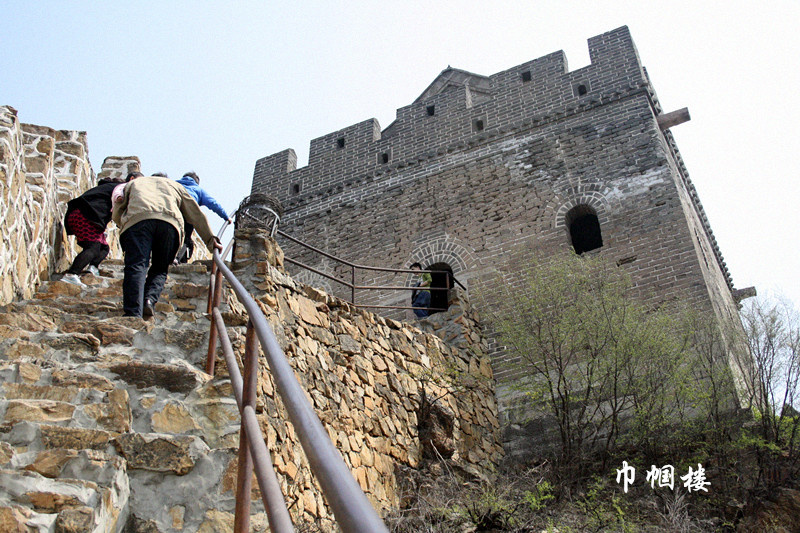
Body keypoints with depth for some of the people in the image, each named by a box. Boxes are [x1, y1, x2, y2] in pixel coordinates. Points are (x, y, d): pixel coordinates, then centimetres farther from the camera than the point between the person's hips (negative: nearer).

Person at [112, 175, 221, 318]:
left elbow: (116, 214, 29)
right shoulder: (175, 185, 40)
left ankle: (133, 313, -26)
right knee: (160, 269, 12)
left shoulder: (133, 183, 39)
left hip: (137, 218, -1)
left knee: (136, 267, -9)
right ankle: (150, 299, -15)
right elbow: (196, 215, 32)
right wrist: (211, 240, 31)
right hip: (170, 221, 1)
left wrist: (126, 226, 47)